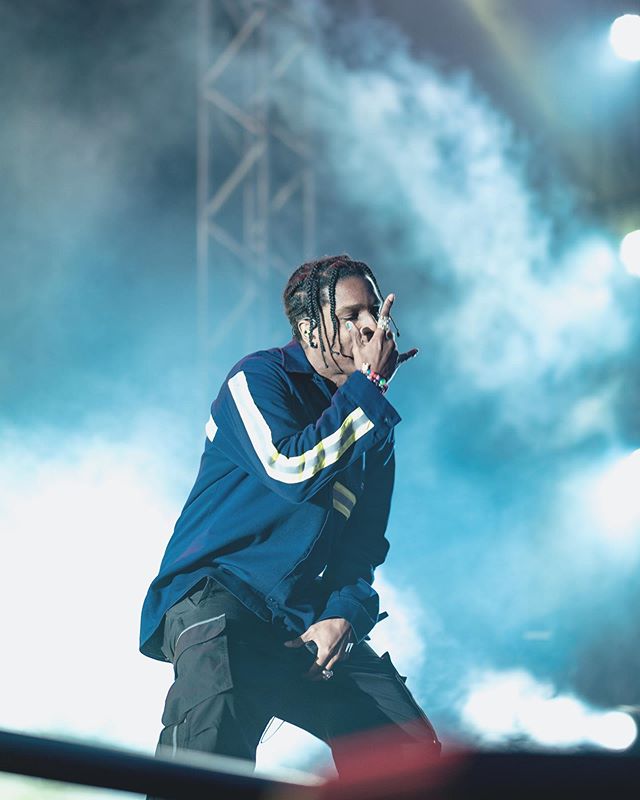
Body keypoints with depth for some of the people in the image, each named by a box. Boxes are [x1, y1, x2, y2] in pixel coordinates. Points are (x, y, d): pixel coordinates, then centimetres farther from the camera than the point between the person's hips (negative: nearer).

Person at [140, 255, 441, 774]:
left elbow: (364, 543, 17)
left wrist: (345, 615, -4)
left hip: (308, 619, 6)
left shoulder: (373, 426, 16)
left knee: (415, 751, -6)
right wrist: (368, 383, -14)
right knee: (215, 709, -39)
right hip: (215, 590, -6)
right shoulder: (259, 378, -3)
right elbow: (292, 469, -22)